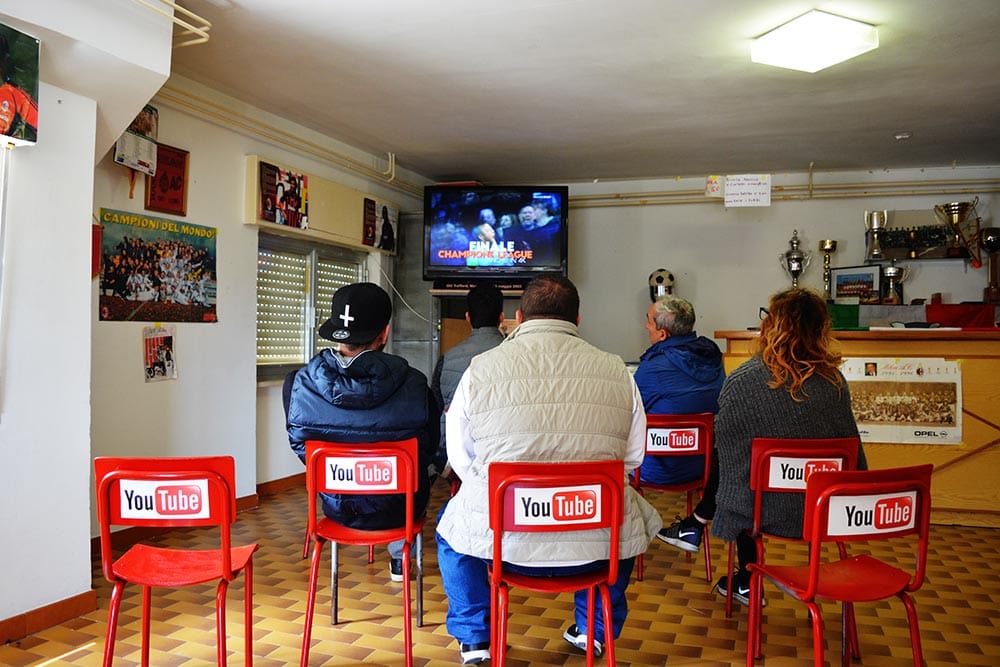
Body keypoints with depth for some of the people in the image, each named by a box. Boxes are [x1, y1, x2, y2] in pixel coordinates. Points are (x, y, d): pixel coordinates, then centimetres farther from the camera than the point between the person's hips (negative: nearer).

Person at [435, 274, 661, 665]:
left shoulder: (480, 368, -3)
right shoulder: (617, 372, -1)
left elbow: (460, 457, 5)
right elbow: (633, 457, 8)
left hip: (500, 539, -1)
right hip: (599, 542, 1)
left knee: (450, 522, 31)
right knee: (629, 514, 35)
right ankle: (595, 631, 42)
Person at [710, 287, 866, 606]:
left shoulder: (740, 381, -18)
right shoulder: (834, 381, -8)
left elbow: (724, 444, -7)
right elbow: (850, 445, 4)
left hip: (761, 512, -3)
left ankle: (748, 584, 42)